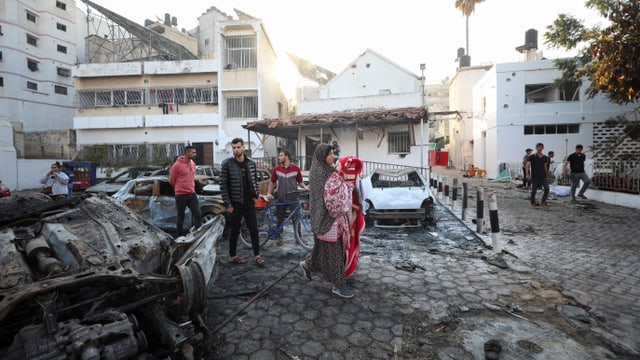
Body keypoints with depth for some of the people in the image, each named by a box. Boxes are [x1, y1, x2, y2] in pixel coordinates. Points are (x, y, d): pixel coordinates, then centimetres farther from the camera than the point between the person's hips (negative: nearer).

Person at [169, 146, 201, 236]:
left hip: (192, 194, 6)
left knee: (197, 214, 2)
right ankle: (180, 236, 21)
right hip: (181, 195, -5)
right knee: (181, 216, 7)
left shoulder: (193, 163, 8)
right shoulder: (177, 165, -12)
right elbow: (171, 180, -2)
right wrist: (180, 189, 11)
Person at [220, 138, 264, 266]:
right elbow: (223, 185, -9)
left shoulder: (251, 163, 4)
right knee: (235, 230, 8)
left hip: (249, 203, 3)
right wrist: (228, 204, -12)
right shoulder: (227, 163, -8)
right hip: (235, 204, -3)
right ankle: (232, 256, 24)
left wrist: (256, 194, 2)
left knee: (254, 229, 5)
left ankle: (257, 255, 15)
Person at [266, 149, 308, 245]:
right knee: (280, 219, 9)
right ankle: (279, 237, 25)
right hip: (281, 198, 2)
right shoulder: (276, 169, 2)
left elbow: (300, 182, 5)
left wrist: (305, 187, -14)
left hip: (293, 197, -1)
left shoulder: (296, 168, -3)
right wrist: (269, 193, -1)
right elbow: (272, 182, 11)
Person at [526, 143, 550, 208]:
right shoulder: (532, 157, -4)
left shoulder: (545, 157, 9)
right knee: (534, 190, 2)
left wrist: (546, 174, 17)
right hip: (534, 176, -4)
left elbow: (545, 166, 18)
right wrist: (527, 174, -21)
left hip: (543, 176, 4)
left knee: (547, 188, -6)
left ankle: (543, 202, 10)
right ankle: (533, 203, 17)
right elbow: (527, 165, -11)